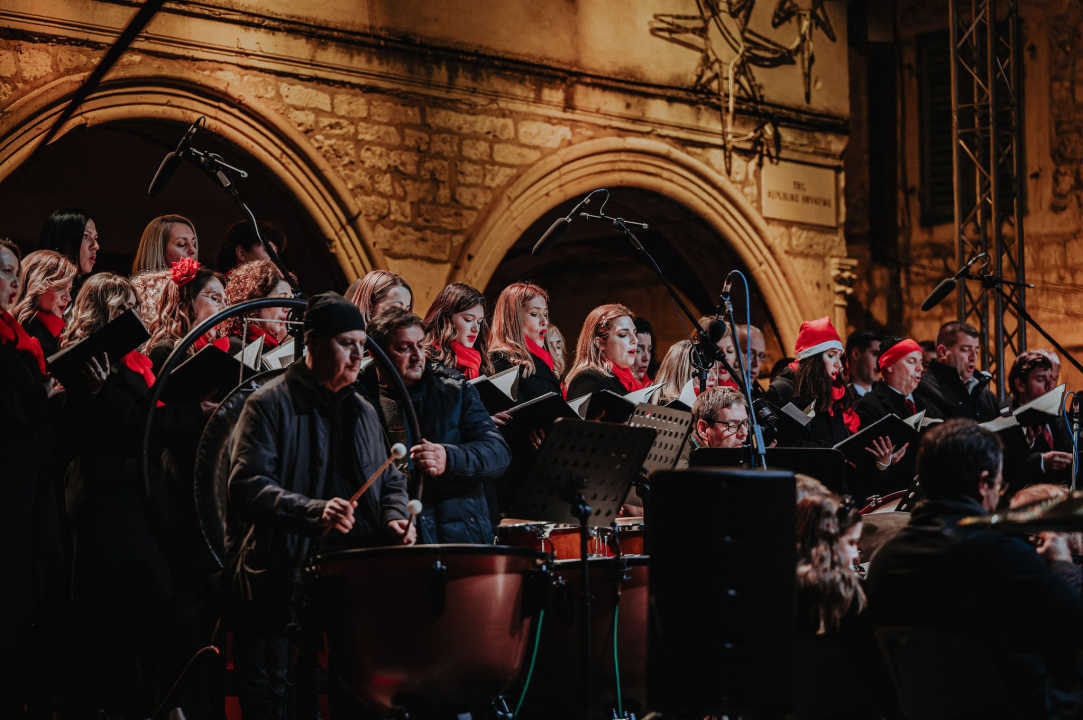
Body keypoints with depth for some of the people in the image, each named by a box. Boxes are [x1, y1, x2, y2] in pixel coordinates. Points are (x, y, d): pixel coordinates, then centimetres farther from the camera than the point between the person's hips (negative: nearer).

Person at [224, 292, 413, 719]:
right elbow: (249, 485, -15)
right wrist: (314, 511, -29)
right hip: (281, 579, -5)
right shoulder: (270, 404, -3)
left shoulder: (362, 411, 18)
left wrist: (393, 517, 4)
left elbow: (390, 481, 27)